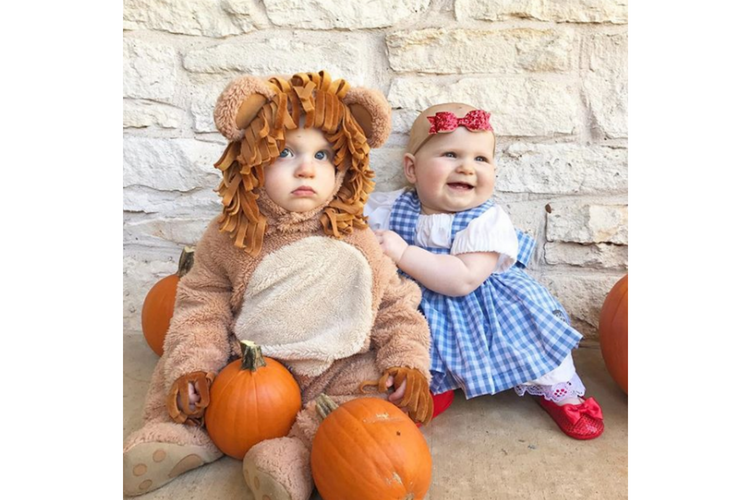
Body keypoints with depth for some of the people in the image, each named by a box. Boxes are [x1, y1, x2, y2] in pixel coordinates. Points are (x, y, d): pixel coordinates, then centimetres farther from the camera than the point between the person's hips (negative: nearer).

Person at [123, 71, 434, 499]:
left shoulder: (353, 243, -8)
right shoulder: (228, 239, -4)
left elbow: (395, 308, -2)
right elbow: (203, 306, -1)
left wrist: (409, 366, -16)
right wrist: (191, 368, -14)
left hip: (338, 375, -2)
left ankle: (297, 449, -30)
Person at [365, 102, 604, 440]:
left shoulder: (488, 221, -19)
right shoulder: (392, 208, -8)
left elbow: (464, 280, -30)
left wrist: (402, 253, -33)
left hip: (486, 311, -2)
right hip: (423, 315, 3)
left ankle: (557, 388, 22)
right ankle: (433, 384, 6)